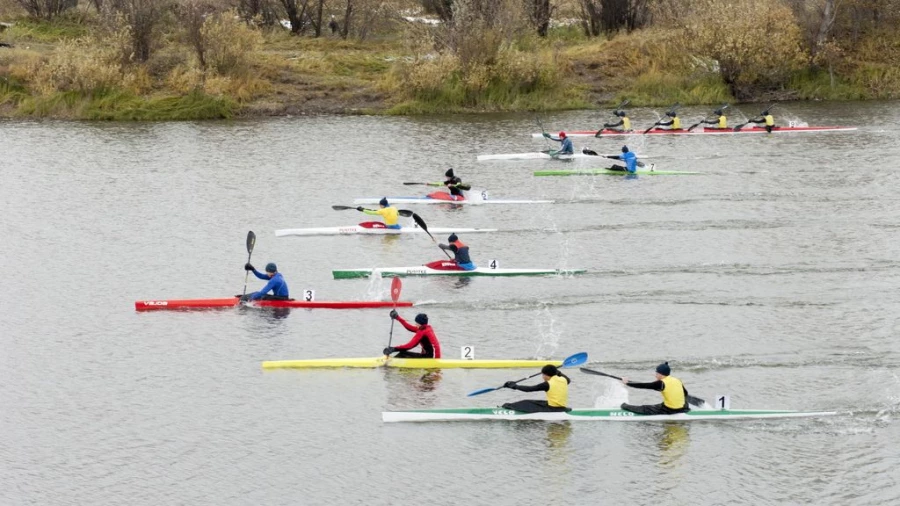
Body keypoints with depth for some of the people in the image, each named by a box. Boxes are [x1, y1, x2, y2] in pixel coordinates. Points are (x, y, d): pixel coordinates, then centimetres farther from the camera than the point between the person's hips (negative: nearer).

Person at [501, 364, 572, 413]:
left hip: (552, 409, -8)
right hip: (563, 408, 8)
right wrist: (558, 372, 46)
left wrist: (515, 386, -1)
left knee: (527, 404, 1)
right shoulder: (564, 380, 4)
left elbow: (529, 388, -11)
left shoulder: (547, 384, -14)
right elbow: (568, 380, 32)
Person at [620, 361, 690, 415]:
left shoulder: (661, 383, -13)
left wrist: (627, 383, 1)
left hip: (669, 410, -5)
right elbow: (685, 394, 17)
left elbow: (643, 385, -8)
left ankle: (626, 407, 25)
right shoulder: (677, 380, 6)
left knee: (645, 409, 12)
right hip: (682, 409, 5)